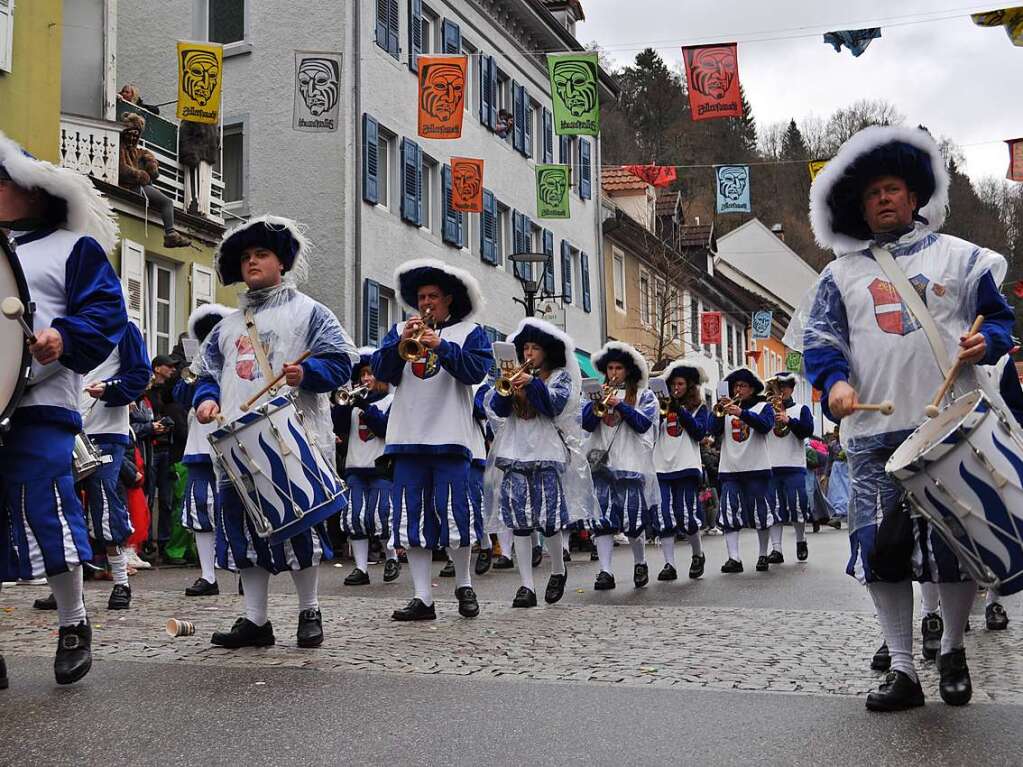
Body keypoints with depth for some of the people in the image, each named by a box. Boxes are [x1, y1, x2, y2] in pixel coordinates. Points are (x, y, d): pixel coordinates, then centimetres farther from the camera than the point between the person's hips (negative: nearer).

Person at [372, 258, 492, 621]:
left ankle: (463, 584, 18)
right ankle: (422, 597, 8)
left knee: (455, 515, -3)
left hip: (450, 438, -3)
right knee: (411, 519, 2)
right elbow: (382, 372, 4)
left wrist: (442, 346, -18)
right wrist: (401, 343, -11)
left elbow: (476, 371, -8)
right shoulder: (400, 330, 16)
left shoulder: (470, 332, 8)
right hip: (407, 438, 3)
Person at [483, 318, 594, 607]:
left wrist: (532, 383, -21)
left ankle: (558, 571, 21)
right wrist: (505, 387, -13)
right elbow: (498, 409, 5)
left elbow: (556, 404, -10)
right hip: (515, 453, 3)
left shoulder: (560, 376, 8)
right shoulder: (515, 375, 16)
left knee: (549, 518, -5)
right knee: (519, 520, -3)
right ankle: (526, 586, -1)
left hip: (548, 453, -3)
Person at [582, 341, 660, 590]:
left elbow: (643, 424, -8)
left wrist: (619, 404, -14)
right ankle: (605, 572, -1)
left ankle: (640, 563, 23)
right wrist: (597, 402, -12)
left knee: (633, 519, -1)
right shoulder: (599, 393, 14)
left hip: (632, 465, -2)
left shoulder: (644, 395, 7)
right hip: (601, 464, 2)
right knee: (602, 519, -4)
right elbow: (586, 424, 3)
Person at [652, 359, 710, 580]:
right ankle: (669, 564, 1)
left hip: (686, 466, -2)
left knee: (687, 516, -7)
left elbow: (699, 432, -5)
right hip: (661, 467, 2)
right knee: (664, 518, -4)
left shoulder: (698, 408, 11)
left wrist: (679, 410, -10)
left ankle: (698, 555, 17)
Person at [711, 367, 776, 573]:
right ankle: (734, 558, -9)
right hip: (729, 469, 2)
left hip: (756, 469, -2)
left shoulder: (763, 407, 7)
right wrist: (719, 413, -14)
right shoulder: (727, 408, 15)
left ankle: (763, 556, 15)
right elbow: (714, 431, 3)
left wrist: (741, 413, -26)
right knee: (729, 514, -7)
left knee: (761, 514, 2)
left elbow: (766, 424, -14)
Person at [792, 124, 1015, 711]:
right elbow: (819, 339, 6)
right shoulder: (842, 274, 15)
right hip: (874, 431, 2)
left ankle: (953, 650, 27)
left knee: (958, 545, 0)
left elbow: (1000, 316, 13)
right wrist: (835, 382, -14)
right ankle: (902, 670, 10)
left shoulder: (959, 257, 13)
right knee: (879, 549, -2)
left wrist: (987, 343, -11)